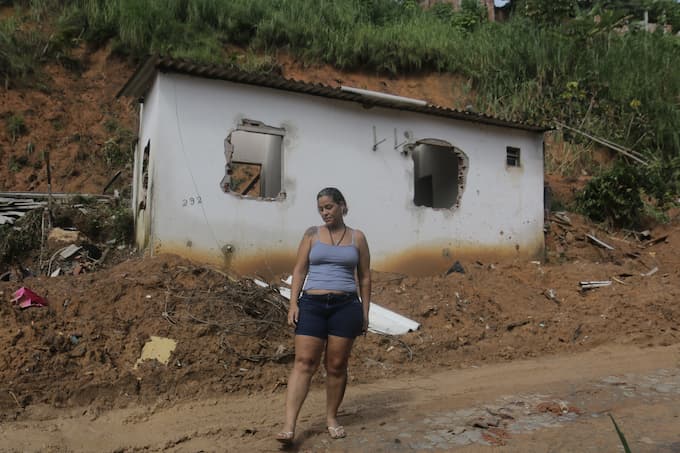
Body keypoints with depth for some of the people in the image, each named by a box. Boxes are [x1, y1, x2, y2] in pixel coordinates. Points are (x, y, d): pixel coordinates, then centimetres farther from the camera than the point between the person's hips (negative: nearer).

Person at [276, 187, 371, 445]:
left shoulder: (357, 238, 7)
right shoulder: (312, 234, 8)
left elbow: (365, 277, 9)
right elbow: (299, 270, 5)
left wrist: (365, 311, 5)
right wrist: (293, 303, -6)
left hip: (346, 306, 0)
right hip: (312, 304, 0)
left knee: (337, 365, 5)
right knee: (304, 363, -6)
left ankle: (332, 418, 22)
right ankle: (289, 426, -8)